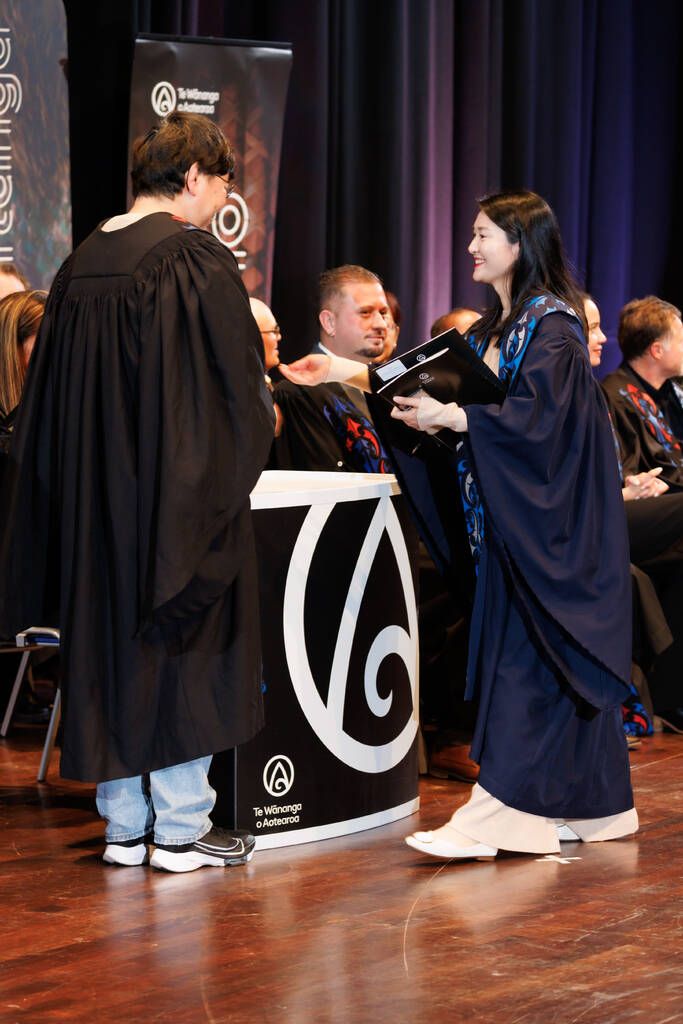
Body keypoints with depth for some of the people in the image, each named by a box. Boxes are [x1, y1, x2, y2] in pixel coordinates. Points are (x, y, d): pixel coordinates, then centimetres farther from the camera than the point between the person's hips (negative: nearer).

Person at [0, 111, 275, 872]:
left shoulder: (79, 267, 7)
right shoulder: (198, 261, -13)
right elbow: (236, 389, -13)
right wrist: (263, 418, 8)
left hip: (95, 497, 6)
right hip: (182, 490, -6)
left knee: (111, 648, 11)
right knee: (185, 647, 3)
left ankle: (124, 825, 17)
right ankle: (180, 828, 7)